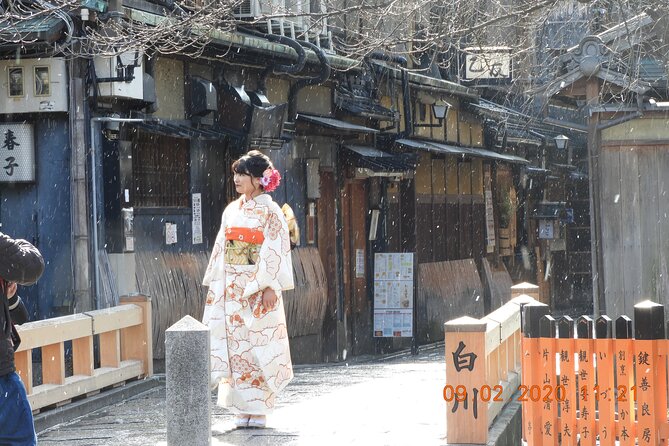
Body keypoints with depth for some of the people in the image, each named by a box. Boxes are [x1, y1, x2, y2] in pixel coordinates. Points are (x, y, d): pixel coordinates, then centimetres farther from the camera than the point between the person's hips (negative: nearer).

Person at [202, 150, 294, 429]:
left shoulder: (269, 211, -5)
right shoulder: (232, 210, 13)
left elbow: (276, 252, -10)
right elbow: (221, 249, 16)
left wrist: (271, 287, -17)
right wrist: (215, 284, 11)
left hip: (258, 289, -6)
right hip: (231, 290, 6)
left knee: (258, 347, -4)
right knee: (234, 345, 3)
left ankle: (259, 410, 1)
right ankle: (242, 409, 8)